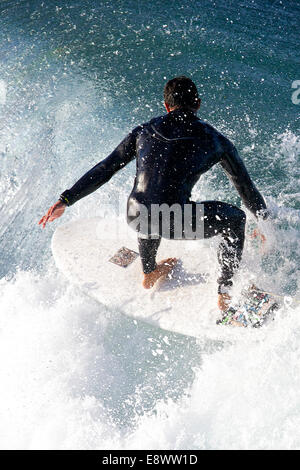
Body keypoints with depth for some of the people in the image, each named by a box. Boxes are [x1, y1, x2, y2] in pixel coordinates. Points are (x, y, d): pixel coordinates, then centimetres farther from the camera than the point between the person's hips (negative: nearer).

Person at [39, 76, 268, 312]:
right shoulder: (214, 140, 7)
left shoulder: (144, 131, 13)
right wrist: (264, 219, 36)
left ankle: (149, 272, 51)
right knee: (235, 218, 21)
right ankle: (224, 294, 19)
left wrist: (66, 200, 22)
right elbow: (245, 185, 18)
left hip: (137, 219, 4)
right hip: (175, 225, -4)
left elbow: (104, 169, 14)